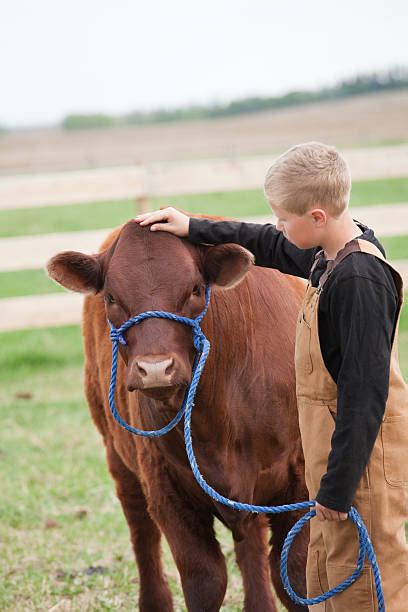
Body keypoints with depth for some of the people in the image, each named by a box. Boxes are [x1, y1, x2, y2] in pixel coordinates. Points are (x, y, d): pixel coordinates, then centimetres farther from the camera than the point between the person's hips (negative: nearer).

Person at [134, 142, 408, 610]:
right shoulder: (330, 255, 5)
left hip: (360, 447, -10)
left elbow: (365, 391, -25)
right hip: (332, 436, 10)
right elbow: (267, 245, 27)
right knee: (324, 570, 17)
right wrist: (193, 229, 30)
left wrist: (338, 485, -23)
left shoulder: (360, 280, -24)